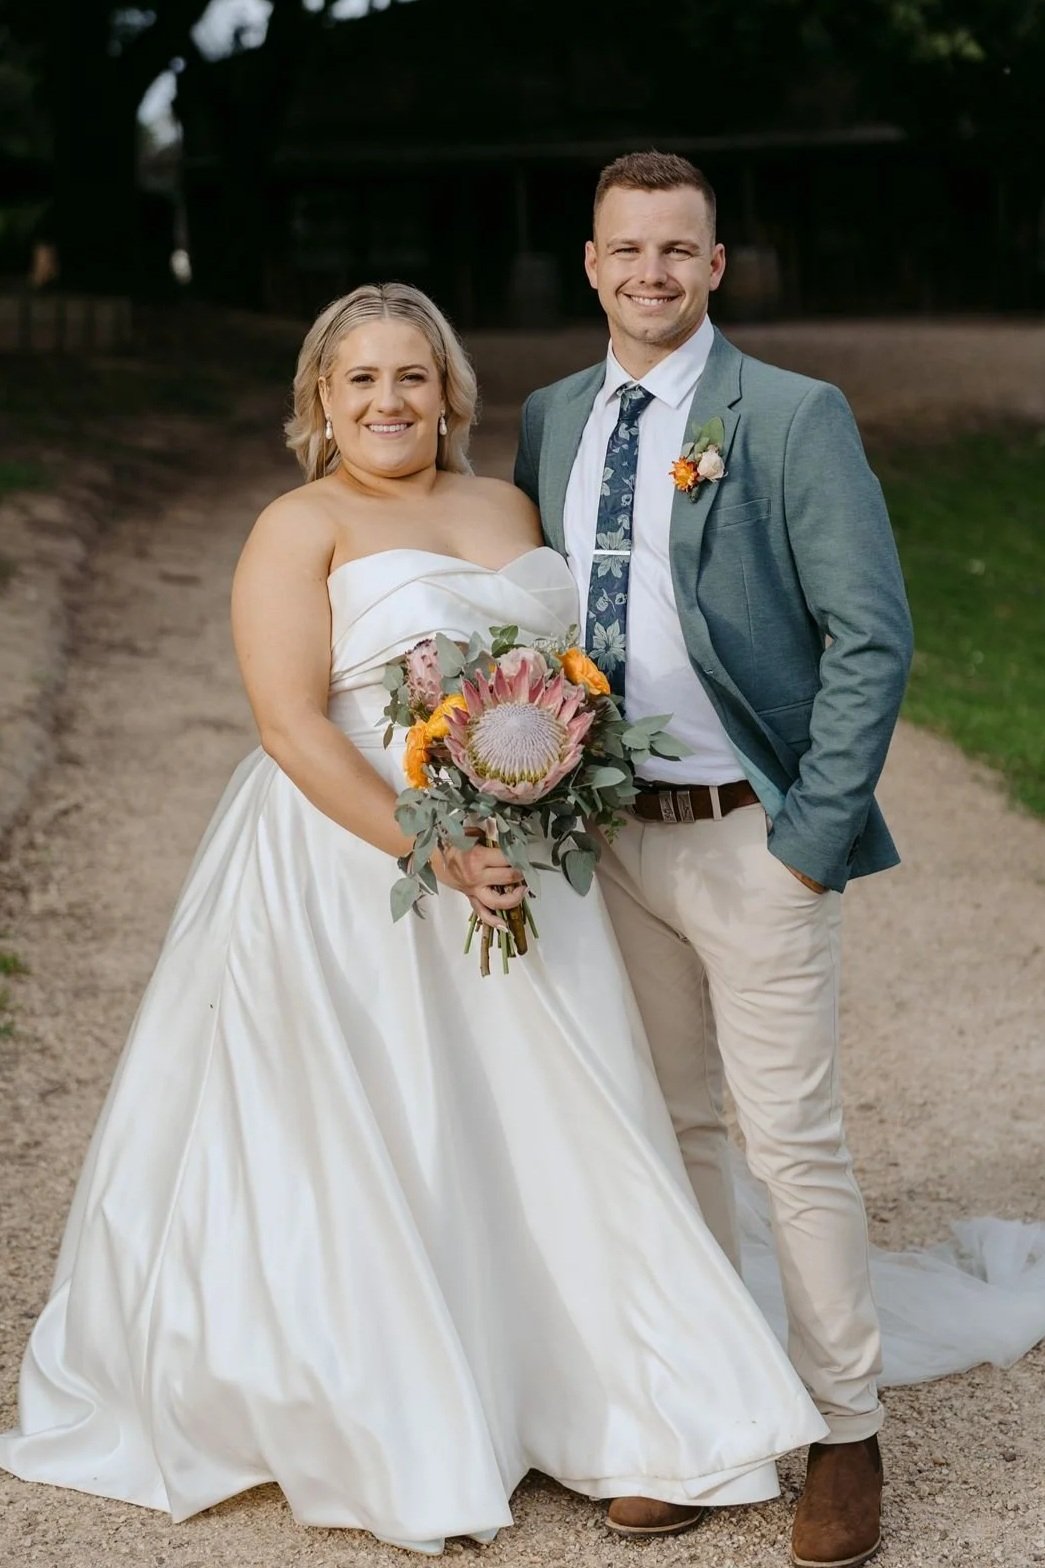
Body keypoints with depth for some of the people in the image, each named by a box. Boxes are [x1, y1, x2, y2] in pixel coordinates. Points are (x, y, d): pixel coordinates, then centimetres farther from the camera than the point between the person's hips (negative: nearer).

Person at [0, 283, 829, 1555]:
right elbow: (292, 726, -14)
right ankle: (387, 1443, 17)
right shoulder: (302, 527, -5)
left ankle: (614, 1418, 23)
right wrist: (435, 852, -22)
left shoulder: (507, 510, 13)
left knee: (544, 1131, 9)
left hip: (517, 866, 6)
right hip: (353, 869, -5)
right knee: (371, 1144, 2)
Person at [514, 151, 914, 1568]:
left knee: (795, 1140, 0)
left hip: (751, 839, -5)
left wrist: (816, 828, -14)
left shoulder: (794, 418, -8)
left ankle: (844, 1431, 16)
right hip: (610, 836, 5)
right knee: (668, 1131, 14)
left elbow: (873, 636, -10)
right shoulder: (548, 422, 9)